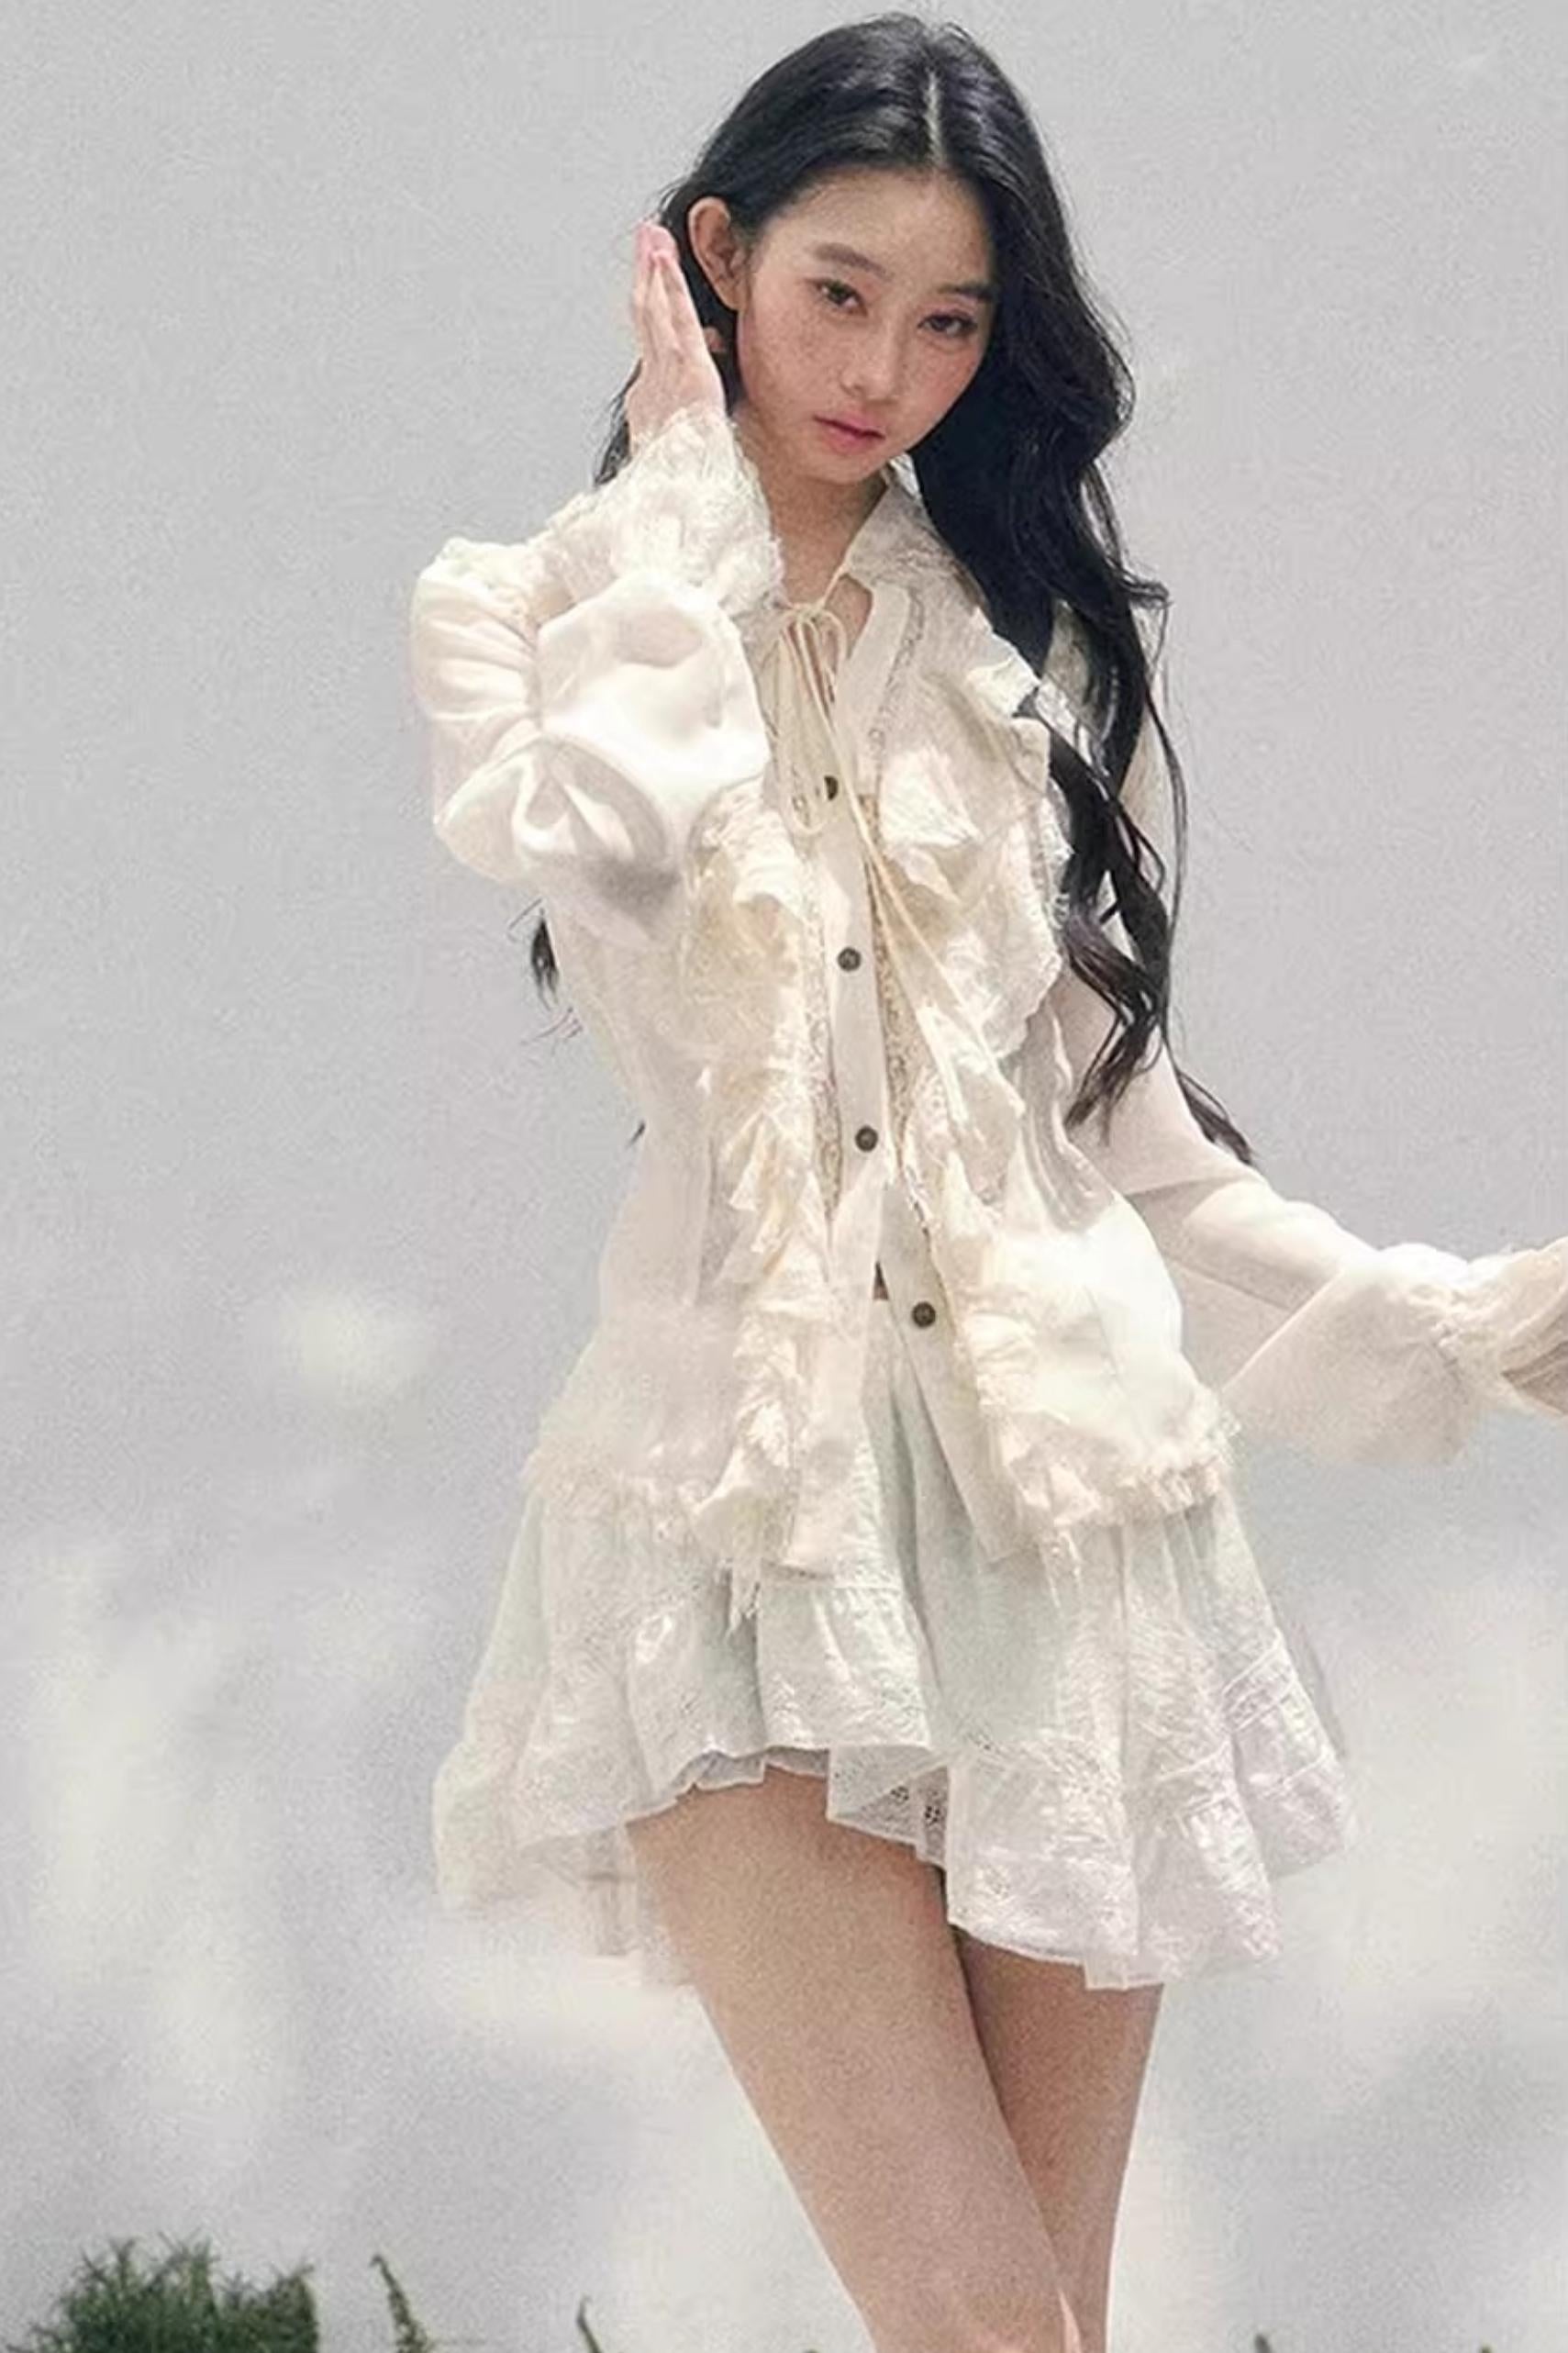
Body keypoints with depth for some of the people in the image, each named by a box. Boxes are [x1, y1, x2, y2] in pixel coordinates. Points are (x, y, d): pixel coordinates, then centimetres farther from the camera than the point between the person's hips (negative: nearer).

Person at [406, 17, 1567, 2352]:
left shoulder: (1041, 646, 16)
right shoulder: (531, 608, 9)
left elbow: (1128, 1128, 16)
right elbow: (606, 833, -16)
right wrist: (688, 478, -2)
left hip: (1064, 1496, 3)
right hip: (748, 1519, -3)